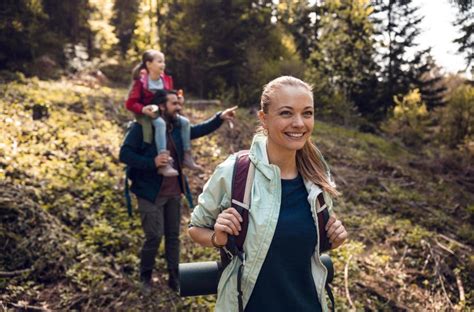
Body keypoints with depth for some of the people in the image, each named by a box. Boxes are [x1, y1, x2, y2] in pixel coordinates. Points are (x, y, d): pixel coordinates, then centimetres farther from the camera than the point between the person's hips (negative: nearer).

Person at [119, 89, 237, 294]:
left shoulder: (177, 127, 7)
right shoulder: (141, 127, -13)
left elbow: (200, 130, 12)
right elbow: (124, 154, -16)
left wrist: (220, 118, -5)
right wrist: (152, 162, -27)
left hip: (174, 192, 6)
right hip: (151, 193, -6)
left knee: (173, 236, 12)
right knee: (154, 236, -4)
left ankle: (174, 278, 25)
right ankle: (145, 277, 21)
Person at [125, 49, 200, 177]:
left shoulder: (167, 80, 5)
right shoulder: (141, 82, -13)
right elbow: (130, 103, -15)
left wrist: (179, 98, -6)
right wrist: (143, 109, -33)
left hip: (163, 112, 7)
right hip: (146, 114, -7)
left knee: (185, 121, -8)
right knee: (160, 123, -38)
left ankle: (187, 157, -1)